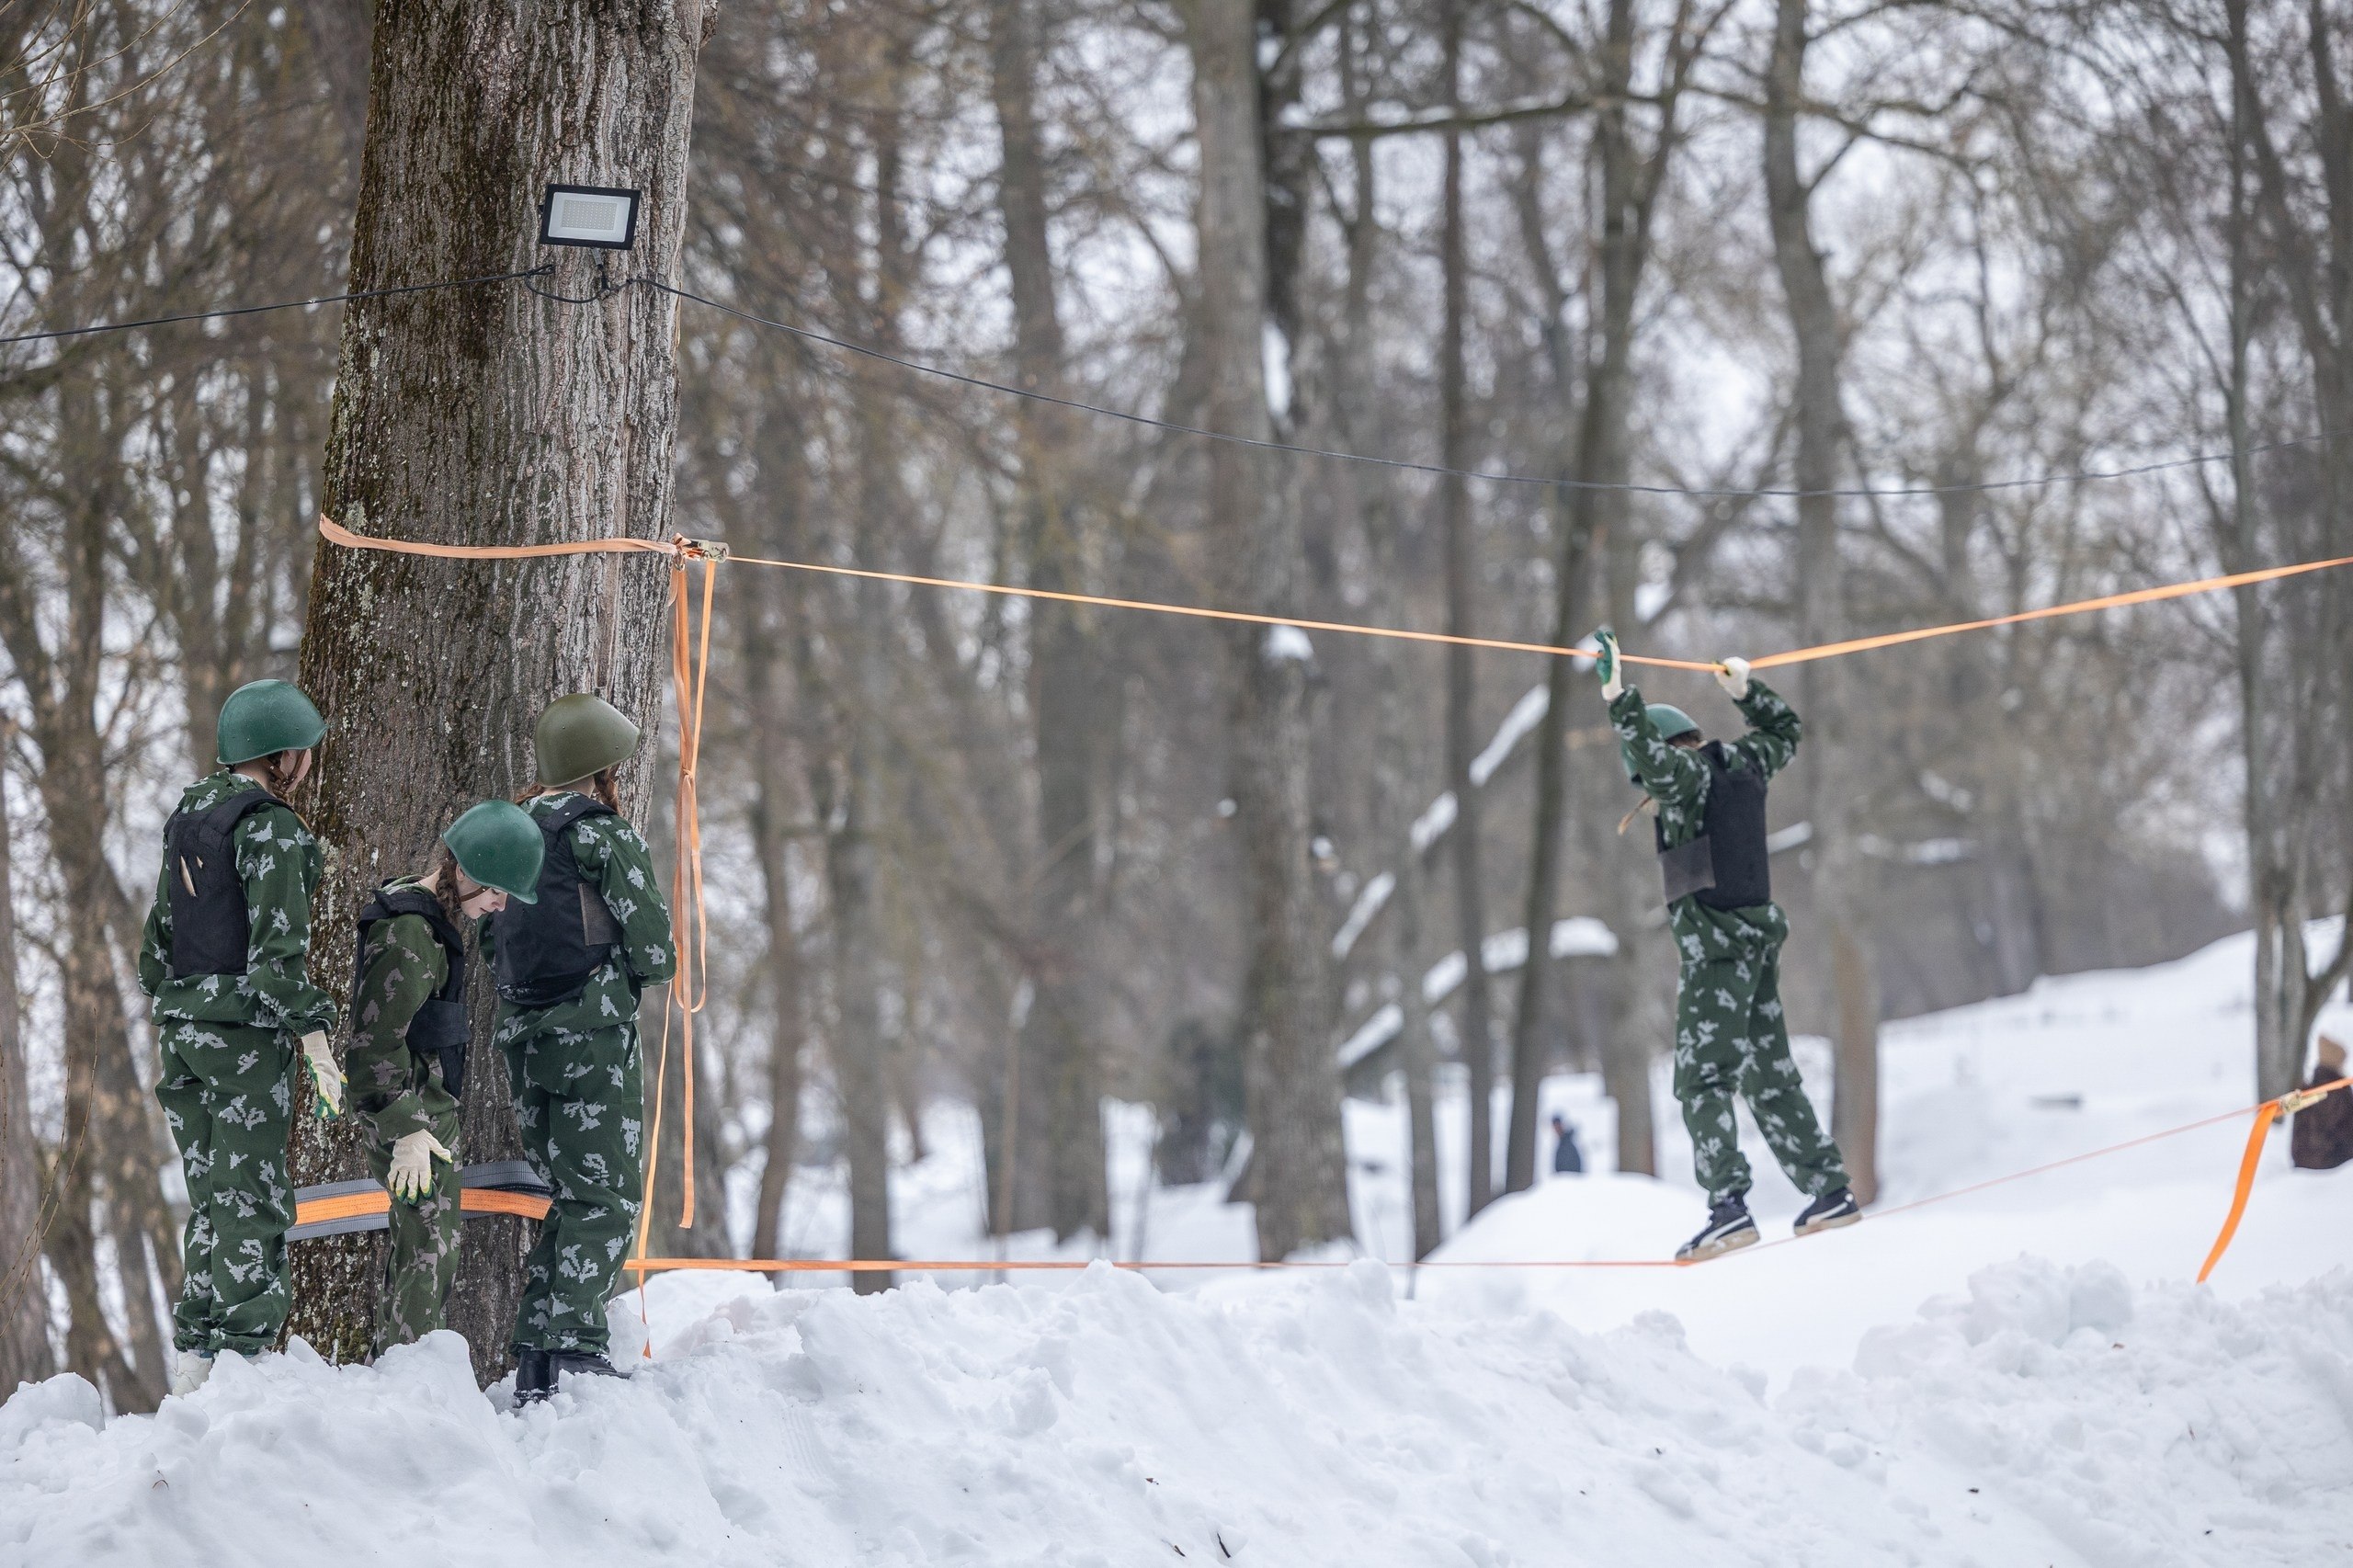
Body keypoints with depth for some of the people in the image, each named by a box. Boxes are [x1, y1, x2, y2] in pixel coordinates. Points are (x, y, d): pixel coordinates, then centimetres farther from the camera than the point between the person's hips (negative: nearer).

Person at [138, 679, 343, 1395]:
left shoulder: (187, 819, 13)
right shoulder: (270, 829, -13)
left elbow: (159, 939, 17)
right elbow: (277, 947, -19)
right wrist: (314, 1037, -18)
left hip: (182, 1022, 8)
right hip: (245, 1030, -8)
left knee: (211, 1198, 13)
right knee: (253, 1201, -4)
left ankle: (194, 1358, 14)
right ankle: (238, 1352, -7)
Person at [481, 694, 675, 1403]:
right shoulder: (605, 836, -9)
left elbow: (492, 944, 17)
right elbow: (654, 953, -9)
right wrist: (621, 968, 12)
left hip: (522, 1035, 7)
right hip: (593, 1035, -7)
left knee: (564, 1195, 14)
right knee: (607, 1198, -3)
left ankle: (536, 1360, 11)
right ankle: (575, 1350, -12)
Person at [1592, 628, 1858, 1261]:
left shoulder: (1688, 775, -10)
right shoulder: (1742, 765, 11)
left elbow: (1650, 755, -32)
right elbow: (1784, 730, 31)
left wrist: (1619, 695, -34)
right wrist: (1747, 692, 37)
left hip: (1715, 945, -9)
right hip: (1759, 935, 9)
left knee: (1702, 1079, -11)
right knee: (1769, 1073, 17)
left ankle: (1729, 1207, -22)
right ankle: (1830, 1190, 19)